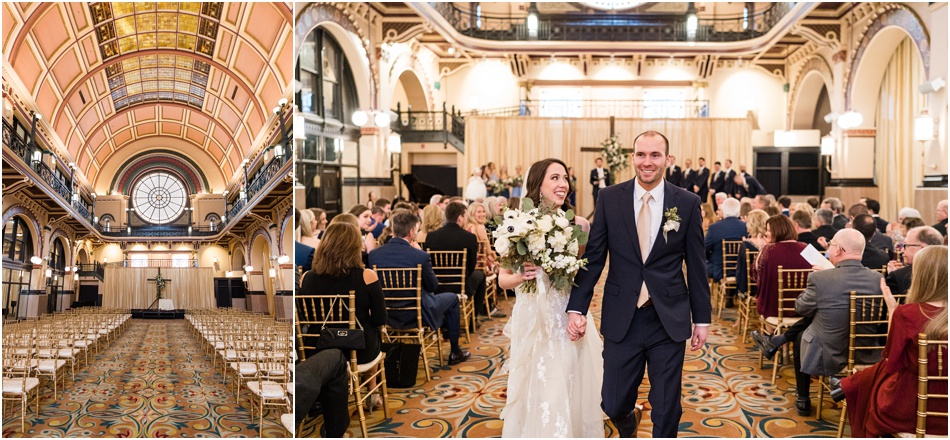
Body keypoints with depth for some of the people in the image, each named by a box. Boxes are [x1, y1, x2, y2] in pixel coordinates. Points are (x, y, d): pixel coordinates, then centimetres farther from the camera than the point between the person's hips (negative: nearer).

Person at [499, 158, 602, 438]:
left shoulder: (578, 225, 0)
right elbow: (503, 280, 3)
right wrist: (522, 276, -18)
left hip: (570, 320, 1)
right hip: (533, 321, 0)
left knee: (571, 391, 5)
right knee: (535, 394, 5)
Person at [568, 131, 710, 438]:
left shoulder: (687, 203, -1)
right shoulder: (610, 198, 0)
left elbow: (696, 265, 3)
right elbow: (593, 257, 1)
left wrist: (702, 318, 5)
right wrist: (577, 308, -4)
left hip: (669, 320, 0)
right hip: (622, 319, 1)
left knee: (667, 410, 7)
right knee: (613, 405, 8)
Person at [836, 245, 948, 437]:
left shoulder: (906, 313, -21)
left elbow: (892, 360, -5)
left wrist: (891, 309, 0)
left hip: (911, 408, -4)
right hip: (944, 409, 4)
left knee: (871, 376, 28)